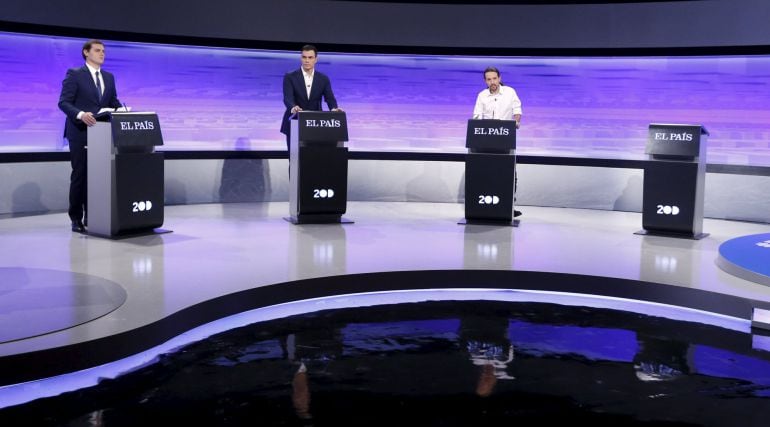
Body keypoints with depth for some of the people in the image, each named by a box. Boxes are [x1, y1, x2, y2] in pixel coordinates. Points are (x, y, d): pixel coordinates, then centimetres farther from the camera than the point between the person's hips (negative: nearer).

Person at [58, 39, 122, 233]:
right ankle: (77, 219, 6)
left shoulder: (109, 77, 15)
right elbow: (64, 102, -10)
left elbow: (113, 103, 13)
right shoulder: (74, 74, -3)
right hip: (80, 132, -5)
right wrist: (81, 114, -27)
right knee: (80, 175, -2)